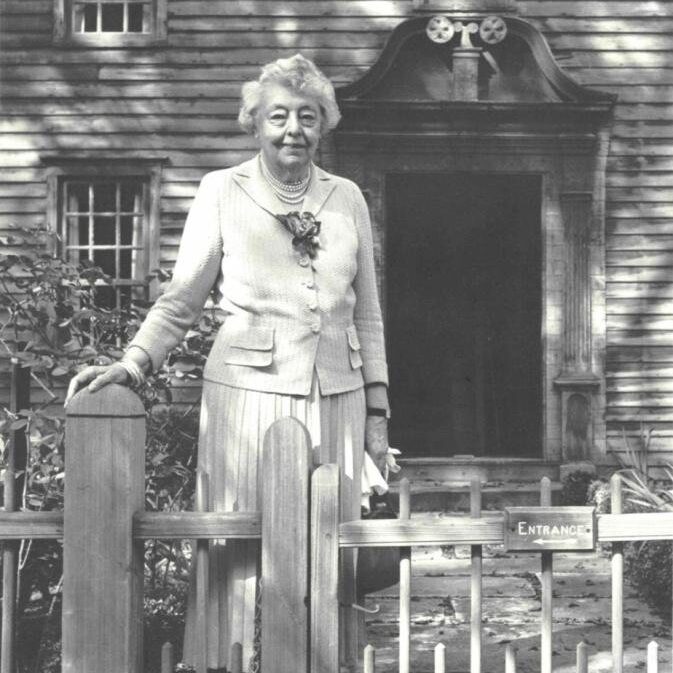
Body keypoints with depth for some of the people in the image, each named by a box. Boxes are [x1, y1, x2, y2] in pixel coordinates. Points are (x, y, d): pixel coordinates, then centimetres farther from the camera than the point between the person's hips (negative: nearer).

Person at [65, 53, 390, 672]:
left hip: (336, 396, 3)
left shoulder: (347, 198, 10)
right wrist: (133, 363, -12)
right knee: (241, 548, -2)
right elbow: (182, 299, 2)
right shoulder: (222, 192, 3)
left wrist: (377, 411, 11)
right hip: (248, 392, -2)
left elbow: (367, 314, 13)